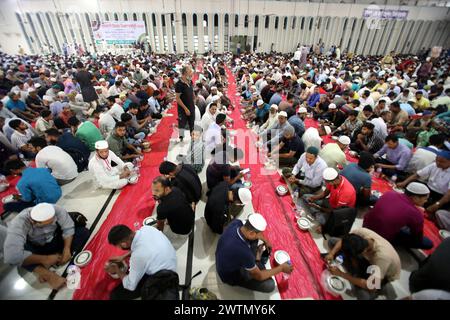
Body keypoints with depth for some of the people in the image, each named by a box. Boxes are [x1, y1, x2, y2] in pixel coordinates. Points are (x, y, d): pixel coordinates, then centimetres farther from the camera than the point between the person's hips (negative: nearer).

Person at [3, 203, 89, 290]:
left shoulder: (57, 210, -30)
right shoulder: (19, 224, -34)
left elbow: (68, 228, -19)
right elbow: (11, 257, -42)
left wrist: (67, 249, -30)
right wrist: (45, 259, -38)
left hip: (55, 241, 2)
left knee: (83, 232, -19)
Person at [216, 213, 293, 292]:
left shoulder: (236, 223, -25)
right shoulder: (243, 252, -41)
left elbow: (251, 229, 2)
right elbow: (259, 276, -22)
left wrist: (265, 241, 5)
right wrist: (281, 268, -10)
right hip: (231, 275, -6)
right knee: (270, 285, -11)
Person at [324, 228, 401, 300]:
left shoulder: (382, 256, -44)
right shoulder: (361, 232, -33)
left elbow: (371, 287, -37)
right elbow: (343, 241, -12)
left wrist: (341, 274, -36)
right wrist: (331, 253, -29)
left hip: (386, 274, -5)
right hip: (369, 259, 5)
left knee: (362, 294, -37)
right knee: (332, 241, -12)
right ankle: (356, 276, -3)